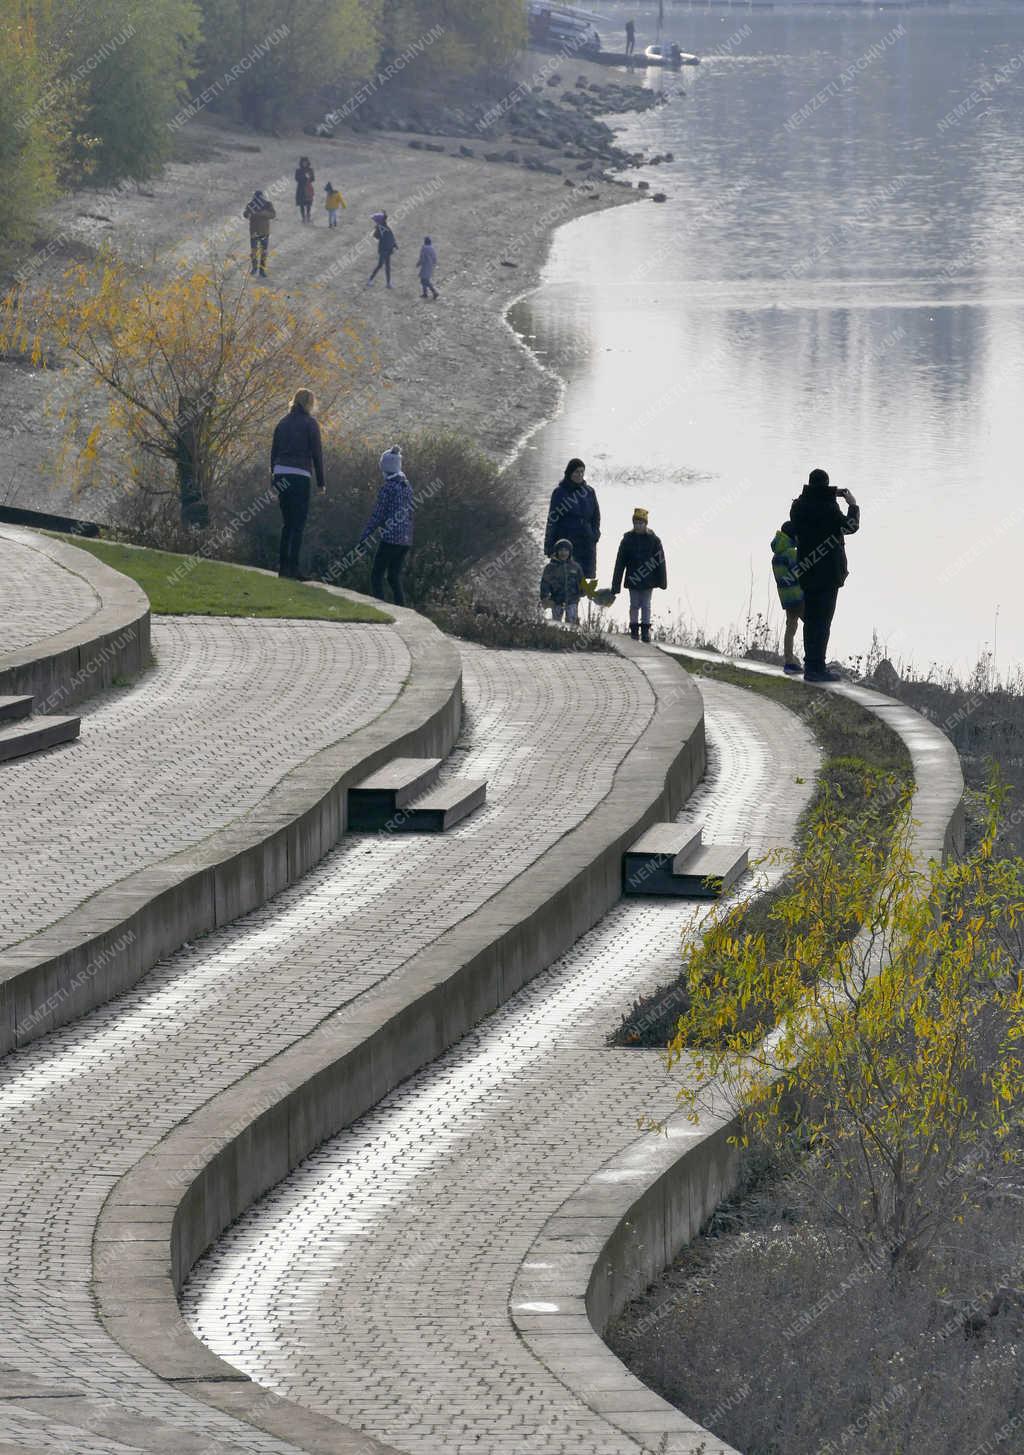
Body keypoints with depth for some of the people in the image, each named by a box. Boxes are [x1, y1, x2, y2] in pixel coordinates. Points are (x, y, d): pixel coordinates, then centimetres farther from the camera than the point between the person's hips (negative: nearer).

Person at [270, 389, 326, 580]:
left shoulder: (283, 422, 14)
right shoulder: (309, 423, -2)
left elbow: (274, 451, 14)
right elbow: (317, 454, -4)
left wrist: (274, 478, 18)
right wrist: (320, 482, 1)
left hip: (281, 475, 6)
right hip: (300, 476, -6)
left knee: (287, 523, 14)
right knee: (298, 524, -4)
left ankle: (283, 566, 12)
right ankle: (292, 566, -11)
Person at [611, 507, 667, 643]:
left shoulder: (653, 540, -3)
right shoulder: (627, 539, -1)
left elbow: (660, 560, 2)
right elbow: (620, 563, -1)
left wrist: (662, 581, 2)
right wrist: (616, 584, -4)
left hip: (648, 580, -1)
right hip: (633, 579, 1)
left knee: (646, 605, 2)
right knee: (634, 605, 5)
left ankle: (645, 631, 7)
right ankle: (634, 630, 13)